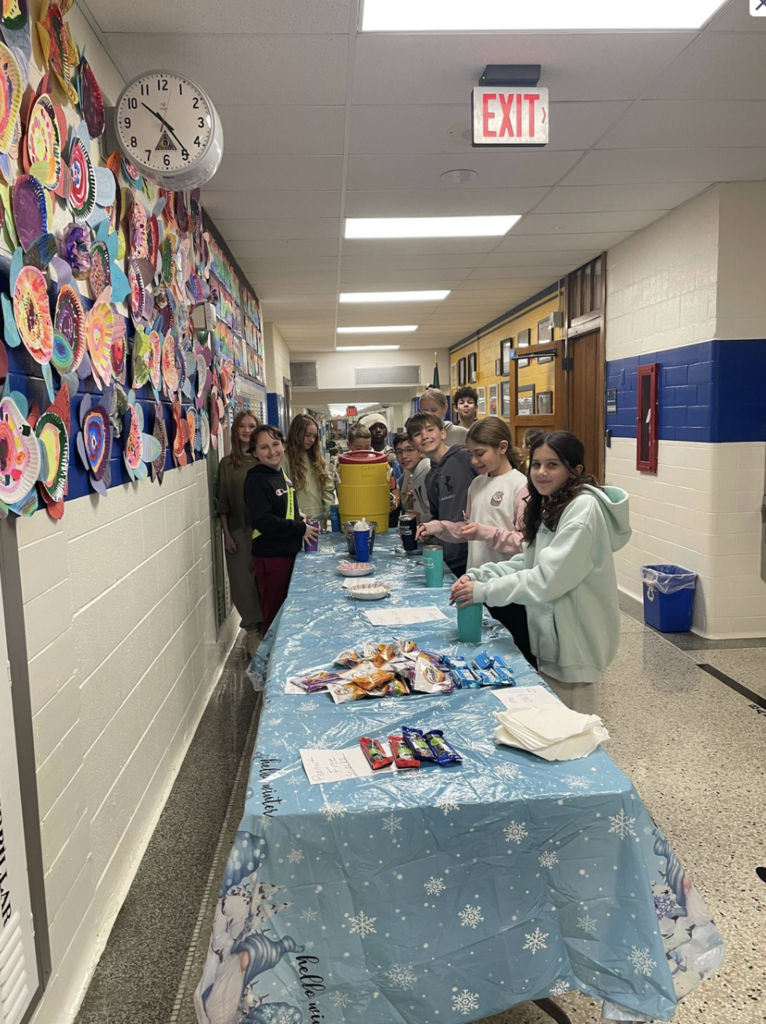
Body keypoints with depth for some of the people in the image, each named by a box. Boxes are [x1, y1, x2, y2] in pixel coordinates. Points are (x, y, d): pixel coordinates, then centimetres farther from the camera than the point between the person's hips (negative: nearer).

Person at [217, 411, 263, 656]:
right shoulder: (227, 463, 4)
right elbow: (222, 504, 4)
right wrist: (227, 534, -1)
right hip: (239, 531, 1)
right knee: (244, 580, 4)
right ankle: (252, 630, 18)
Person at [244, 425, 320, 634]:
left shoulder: (282, 476, 12)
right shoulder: (257, 480, -14)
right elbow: (262, 520, -25)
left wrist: (301, 523, 3)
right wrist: (300, 529, -18)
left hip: (289, 552, 8)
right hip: (270, 556, -8)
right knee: (275, 612, 1)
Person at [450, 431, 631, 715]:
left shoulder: (583, 508, -21)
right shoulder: (551, 507, 10)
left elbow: (548, 580, -26)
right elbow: (527, 562, 9)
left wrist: (483, 590, -20)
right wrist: (477, 575, -5)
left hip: (572, 640, -9)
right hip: (549, 637, 9)